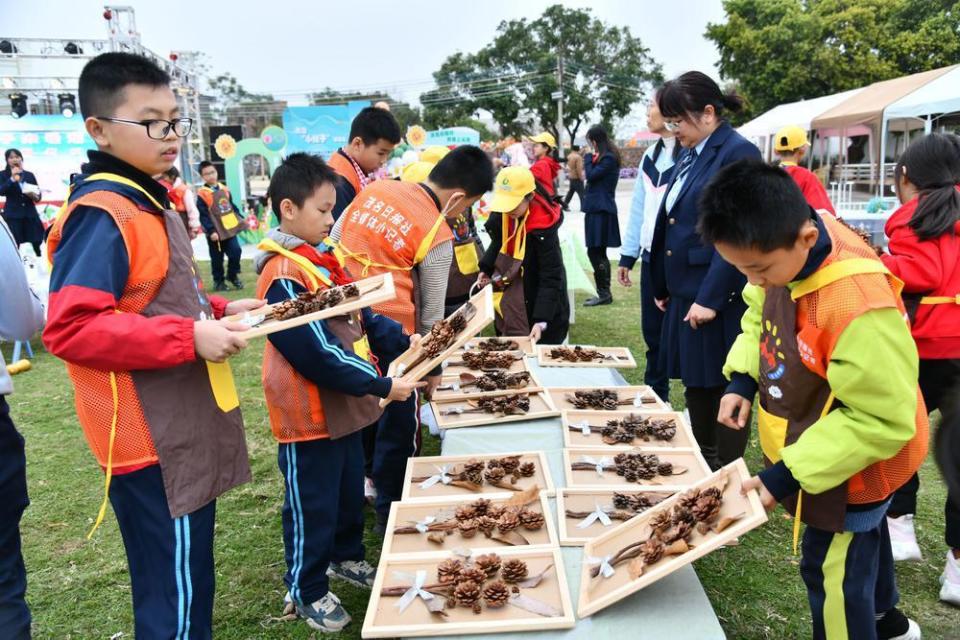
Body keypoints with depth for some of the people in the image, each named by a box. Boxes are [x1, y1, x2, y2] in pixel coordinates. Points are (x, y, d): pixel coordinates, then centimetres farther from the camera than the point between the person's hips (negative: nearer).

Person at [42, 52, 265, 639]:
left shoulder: (150, 203, 13)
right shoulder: (100, 215, -18)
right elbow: (69, 329, -25)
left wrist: (220, 312, 8)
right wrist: (191, 338, -26)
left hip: (185, 428, 10)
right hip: (151, 440, -10)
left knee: (187, 582, 22)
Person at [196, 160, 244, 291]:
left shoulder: (224, 189, 6)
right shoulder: (202, 194, -12)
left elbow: (232, 206, 17)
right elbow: (203, 216, -15)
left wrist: (240, 219, 12)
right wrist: (211, 231, -20)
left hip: (230, 229, 5)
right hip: (216, 232, -4)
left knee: (236, 252, 1)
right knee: (217, 259, 5)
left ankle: (232, 275, 22)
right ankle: (218, 281, 22)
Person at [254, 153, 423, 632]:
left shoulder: (322, 258, 6)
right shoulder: (284, 276, -24)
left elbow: (358, 317, 11)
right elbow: (317, 355, -28)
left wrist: (403, 342, -1)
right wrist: (382, 385, -24)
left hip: (343, 405, 9)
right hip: (309, 412, -9)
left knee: (350, 491, 24)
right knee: (311, 504, 8)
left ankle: (346, 556, 46)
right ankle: (306, 590, 28)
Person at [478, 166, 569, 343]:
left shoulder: (543, 227, -27)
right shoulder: (499, 216, -8)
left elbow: (551, 278, -26)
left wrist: (541, 319, -32)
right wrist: (486, 269, 4)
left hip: (537, 302, -6)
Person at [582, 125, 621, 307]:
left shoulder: (608, 158, -13)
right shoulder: (606, 156, 16)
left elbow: (591, 175, -16)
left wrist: (589, 158, -2)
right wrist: (592, 159, 3)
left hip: (601, 210, -10)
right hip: (599, 208, 10)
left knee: (594, 252, -10)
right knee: (599, 253, 12)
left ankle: (604, 294, -6)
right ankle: (604, 293, 17)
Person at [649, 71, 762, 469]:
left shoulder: (738, 153, -13)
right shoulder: (690, 154, 13)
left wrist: (711, 298, -20)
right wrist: (663, 286, 15)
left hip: (718, 299, -8)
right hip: (685, 292, 9)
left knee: (722, 389, 3)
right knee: (695, 385, 18)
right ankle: (703, 464, 34)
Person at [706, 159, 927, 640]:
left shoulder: (858, 305, -39)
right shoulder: (786, 250, -15)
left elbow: (880, 420, -30)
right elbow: (761, 313, 5)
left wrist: (788, 474, -28)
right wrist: (742, 379, -8)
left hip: (854, 464, -8)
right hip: (811, 440, 8)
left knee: (831, 573, 12)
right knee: (862, 538, 31)